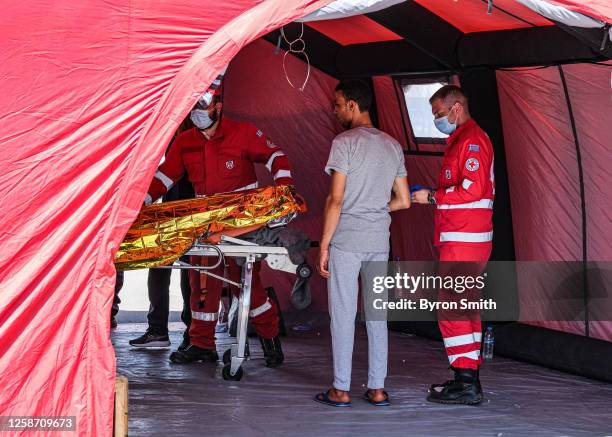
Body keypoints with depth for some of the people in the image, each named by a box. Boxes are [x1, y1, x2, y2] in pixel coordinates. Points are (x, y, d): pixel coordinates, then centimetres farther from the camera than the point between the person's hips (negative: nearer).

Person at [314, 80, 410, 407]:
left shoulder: (345, 143, -8)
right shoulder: (392, 146, 11)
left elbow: (336, 199, -12)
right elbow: (403, 201, 12)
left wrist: (324, 244, -8)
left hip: (346, 240, -6)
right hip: (379, 242, 6)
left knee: (343, 313, -1)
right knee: (377, 314, 10)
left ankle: (340, 390, 2)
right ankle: (377, 389, 12)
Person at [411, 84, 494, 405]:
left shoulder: (471, 141, -12)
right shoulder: (463, 140, 21)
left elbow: (472, 190, -22)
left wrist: (432, 197, -13)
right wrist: (435, 196, 12)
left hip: (463, 241, -11)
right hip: (465, 239, 11)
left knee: (452, 310, -11)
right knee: (465, 309, 14)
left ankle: (465, 383, -10)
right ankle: (468, 380, 20)